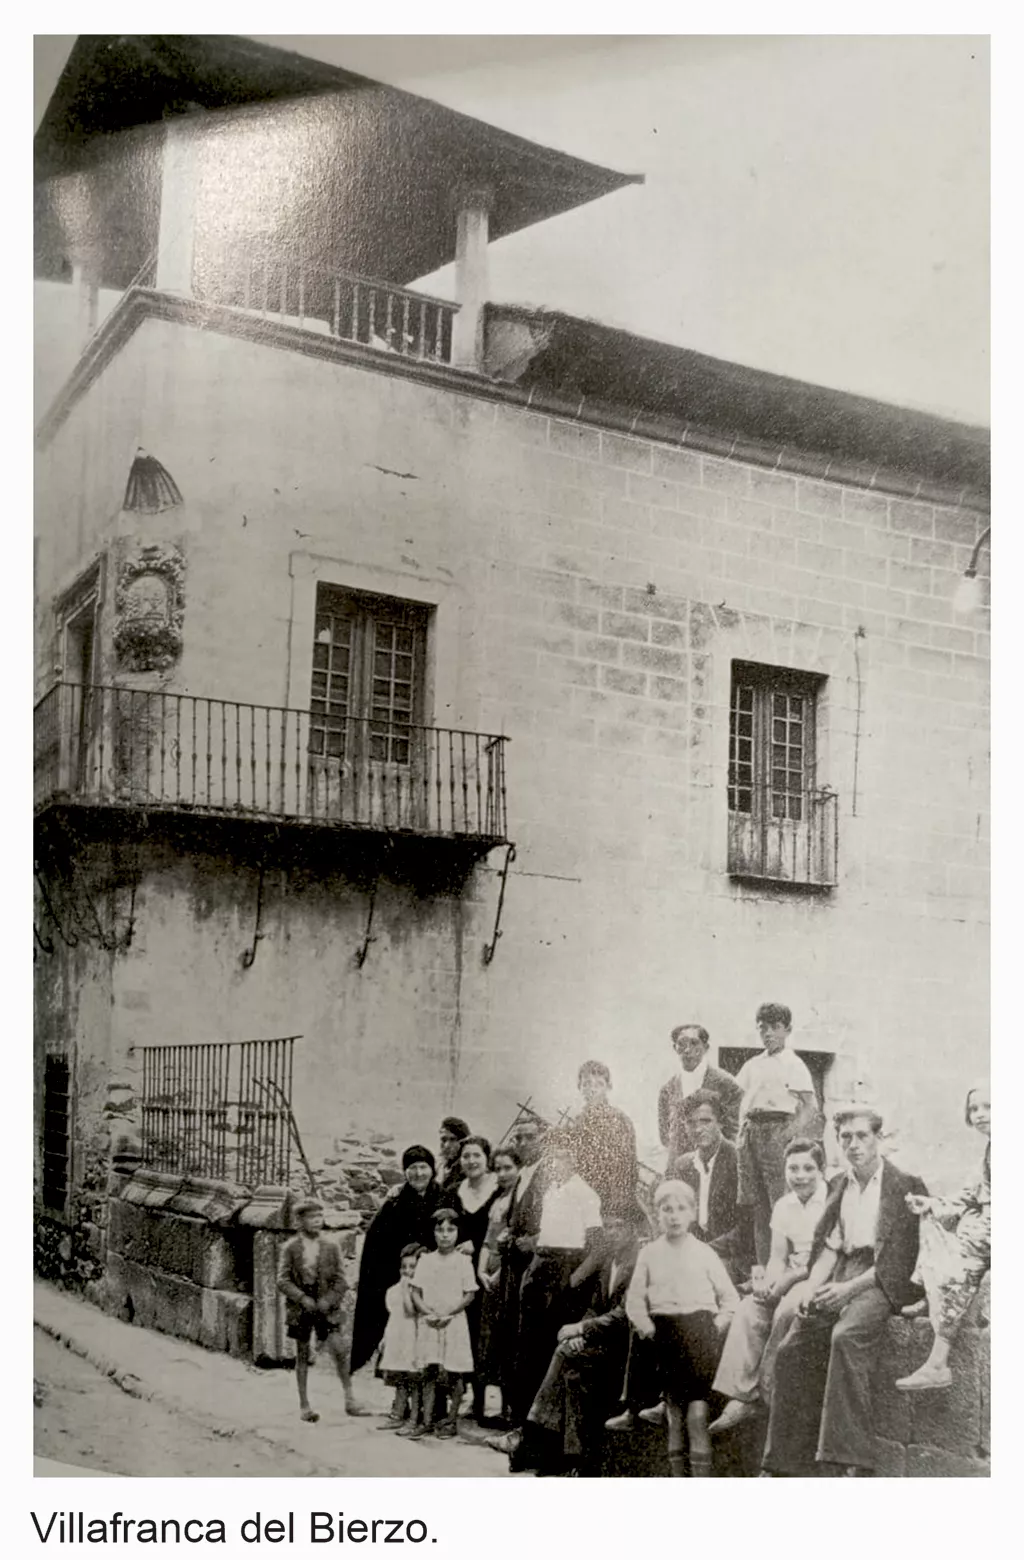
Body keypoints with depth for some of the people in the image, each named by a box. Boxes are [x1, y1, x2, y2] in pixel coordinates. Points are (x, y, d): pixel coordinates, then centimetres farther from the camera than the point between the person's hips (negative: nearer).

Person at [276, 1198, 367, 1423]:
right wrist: (302, 1298, -16)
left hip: (327, 1308, 1)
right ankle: (304, 1405, 14)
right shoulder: (290, 1248, 0)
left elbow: (340, 1280, 5)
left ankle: (350, 1400, -3)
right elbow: (282, 1280, -4)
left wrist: (329, 1300, -11)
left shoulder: (331, 1247, 4)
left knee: (339, 1351, -10)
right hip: (300, 1309, -1)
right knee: (302, 1356, 5)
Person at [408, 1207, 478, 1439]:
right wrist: (427, 1312, -9)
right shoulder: (426, 1260, 6)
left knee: (455, 1373, 0)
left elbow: (469, 1295, -3)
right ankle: (427, 1421, 8)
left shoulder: (463, 1261, 0)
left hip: (454, 1322, -2)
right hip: (429, 1323, 2)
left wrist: (449, 1313, -13)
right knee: (429, 1372, 3)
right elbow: (415, 1291, 5)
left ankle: (450, 1421, 10)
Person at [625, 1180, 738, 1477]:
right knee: (674, 1412, 5)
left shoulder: (704, 1253, 6)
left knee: (697, 1413, -10)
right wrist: (647, 1327, -2)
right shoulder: (650, 1254, 9)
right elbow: (634, 1299, 10)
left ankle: (702, 1482, -7)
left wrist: (717, 1327, -3)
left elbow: (730, 1298, 8)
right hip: (665, 1333, 2)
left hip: (699, 1330, -2)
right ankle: (679, 1480, 13)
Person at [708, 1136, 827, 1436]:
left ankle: (767, 1388, -12)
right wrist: (767, 1280, -11)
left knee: (786, 1310, -31)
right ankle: (741, 1396, -20)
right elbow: (779, 1257, 12)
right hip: (792, 1279, 6)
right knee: (750, 1308, -19)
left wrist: (789, 1279, -21)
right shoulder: (784, 1206, 10)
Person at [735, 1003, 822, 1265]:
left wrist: (793, 1138, -13)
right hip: (753, 1131, 6)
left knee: (782, 1201, -9)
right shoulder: (752, 1065, 18)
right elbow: (742, 1102, 24)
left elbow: (809, 1107, -4)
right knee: (758, 1204, 6)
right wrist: (742, 1130, 9)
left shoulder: (793, 1064, 1)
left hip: (779, 1127, -6)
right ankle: (762, 1266, 12)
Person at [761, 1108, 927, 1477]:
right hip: (841, 1277, 6)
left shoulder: (906, 1186, 2)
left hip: (881, 1280, -6)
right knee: (793, 1349, -14)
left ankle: (853, 1462, -33)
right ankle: (791, 1467, -10)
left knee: (846, 1335, -33)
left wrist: (848, 1288, -16)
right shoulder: (838, 1185, 22)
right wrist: (813, 1285, -1)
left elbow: (900, 1259, -6)